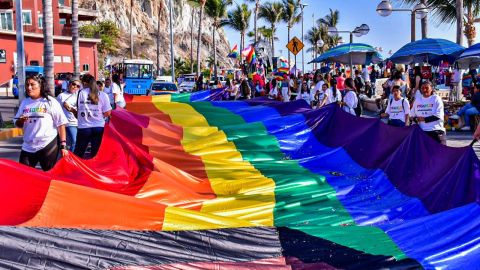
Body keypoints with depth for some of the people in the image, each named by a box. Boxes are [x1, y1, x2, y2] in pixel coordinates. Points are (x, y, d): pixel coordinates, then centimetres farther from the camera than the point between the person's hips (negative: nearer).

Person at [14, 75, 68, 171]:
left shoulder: (50, 102, -5)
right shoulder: (24, 102, 10)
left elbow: (61, 124, -7)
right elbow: (17, 124, 17)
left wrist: (63, 145, -12)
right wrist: (20, 121, -7)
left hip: (48, 146, -5)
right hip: (28, 147, 5)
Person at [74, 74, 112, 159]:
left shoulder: (80, 93, -4)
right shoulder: (103, 95, -2)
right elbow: (107, 113, -2)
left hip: (84, 128, -1)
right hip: (99, 127, 1)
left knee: (78, 154, 11)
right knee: (96, 154, 8)